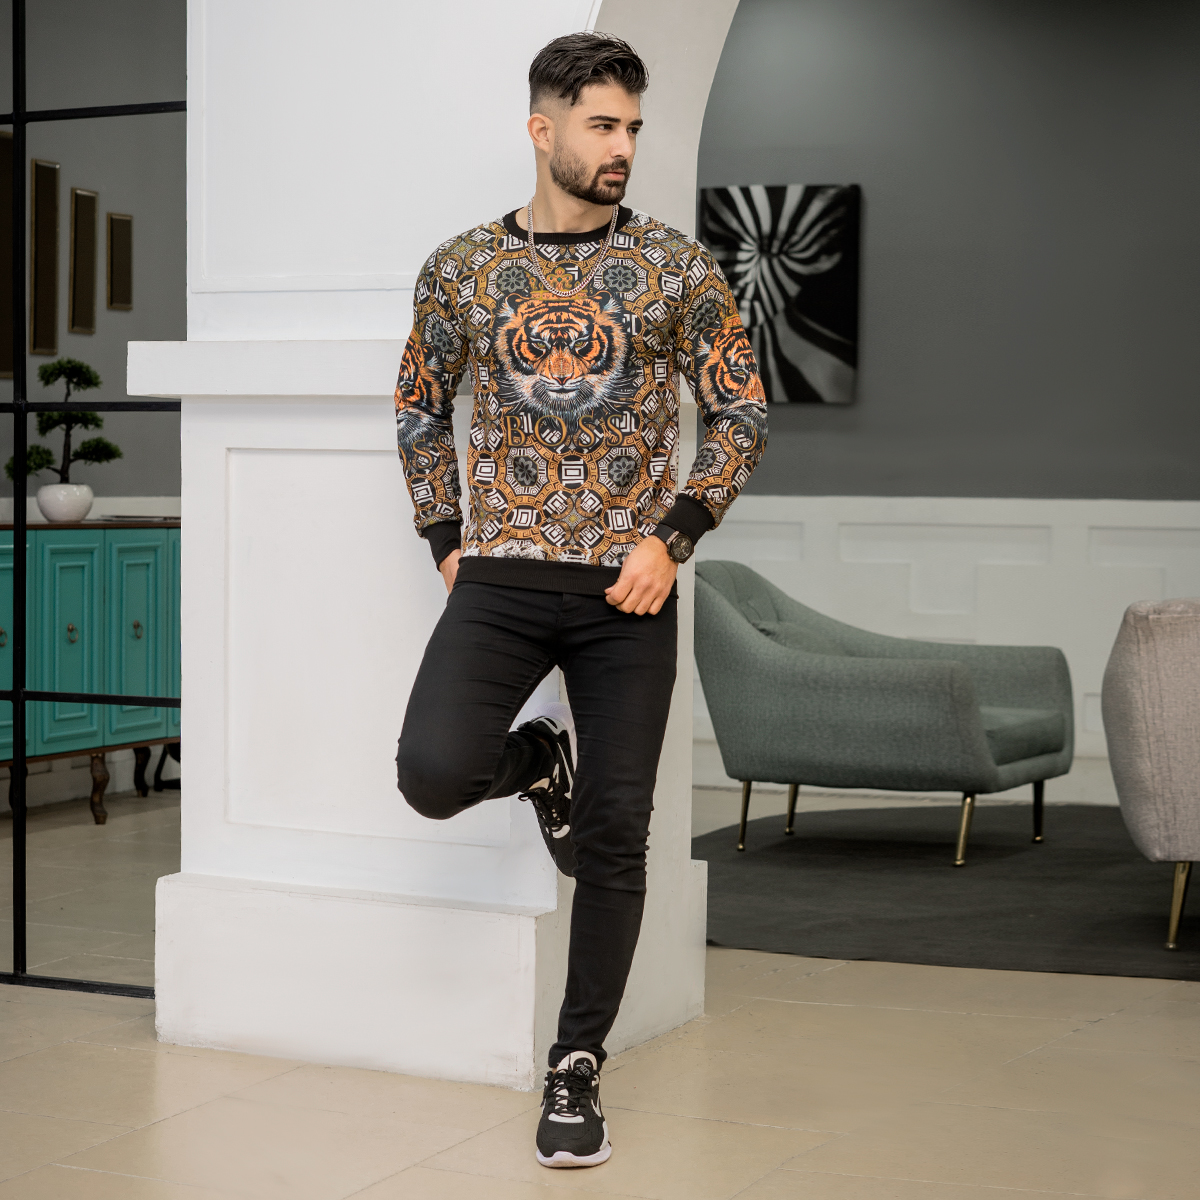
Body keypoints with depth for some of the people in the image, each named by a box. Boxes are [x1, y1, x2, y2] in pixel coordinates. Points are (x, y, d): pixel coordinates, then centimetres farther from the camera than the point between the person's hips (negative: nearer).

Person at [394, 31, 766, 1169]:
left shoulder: (675, 265, 2)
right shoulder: (461, 266, 5)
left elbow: (743, 412, 4)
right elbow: (420, 407, 17)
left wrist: (673, 537, -7)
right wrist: (445, 540, 7)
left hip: (629, 584, 0)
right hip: (500, 577, 1)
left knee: (614, 836, 1)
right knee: (433, 773, -21)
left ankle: (578, 1064, 19)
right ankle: (539, 759, 16)